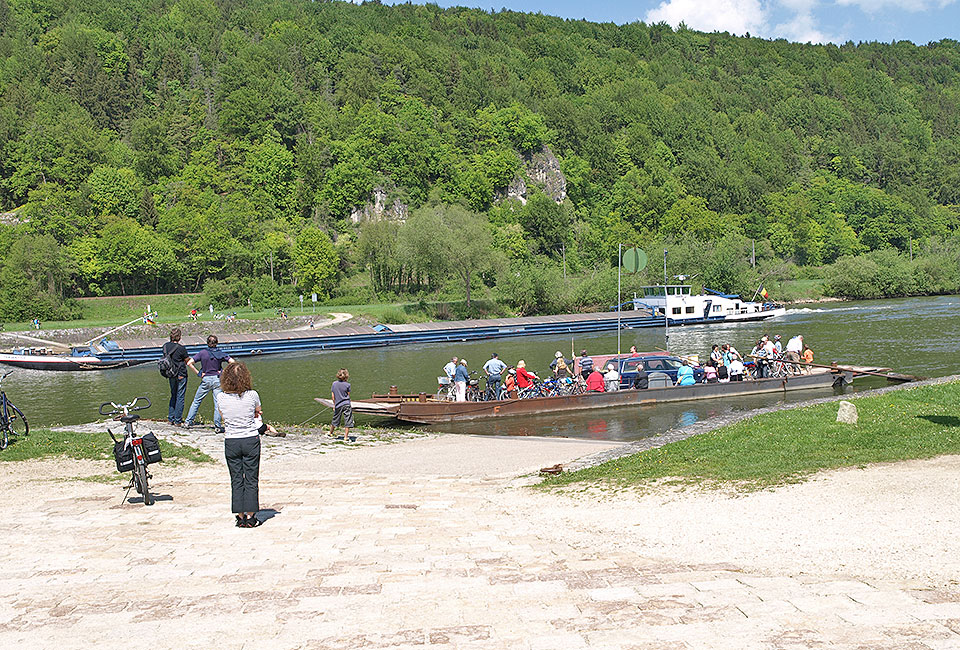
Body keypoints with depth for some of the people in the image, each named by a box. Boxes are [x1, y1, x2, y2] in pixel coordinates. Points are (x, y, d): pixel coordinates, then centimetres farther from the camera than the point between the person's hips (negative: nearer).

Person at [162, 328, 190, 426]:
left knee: (173, 395, 19)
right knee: (180, 397, 2)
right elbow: (188, 361, -9)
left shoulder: (165, 346, -1)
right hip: (181, 375, -6)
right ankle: (177, 421, 5)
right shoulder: (181, 348, -19)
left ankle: (170, 418, 20)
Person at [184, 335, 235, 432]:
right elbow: (232, 362, -12)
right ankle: (217, 426, -2)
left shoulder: (202, 353, -4)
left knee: (196, 401, 15)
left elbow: (189, 363, -9)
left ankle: (189, 422, 18)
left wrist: (198, 373, -4)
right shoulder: (220, 353, -4)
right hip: (217, 379, -1)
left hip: (205, 379, 1)